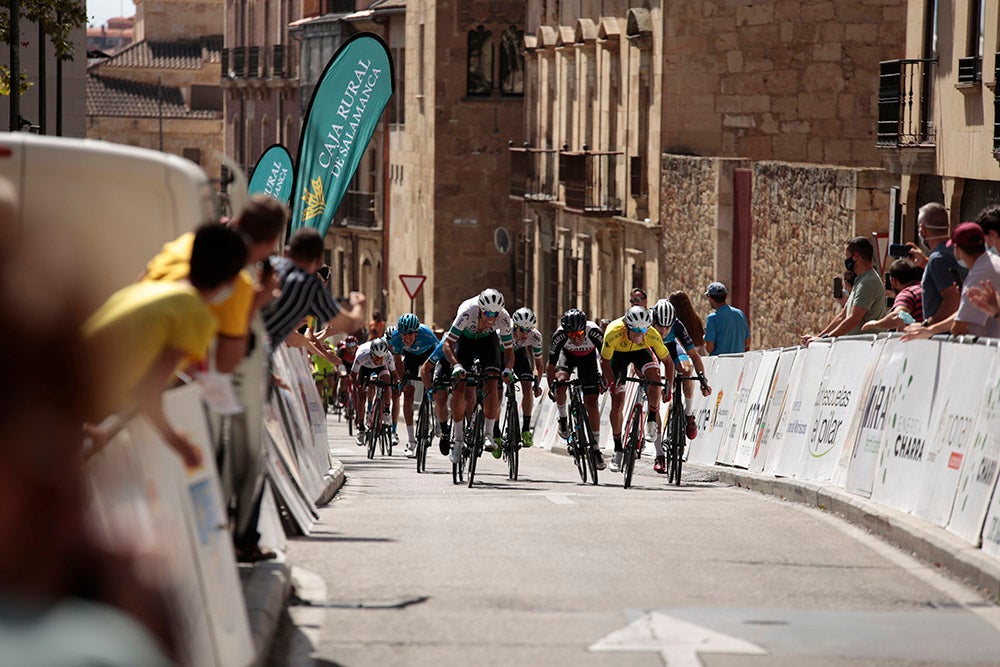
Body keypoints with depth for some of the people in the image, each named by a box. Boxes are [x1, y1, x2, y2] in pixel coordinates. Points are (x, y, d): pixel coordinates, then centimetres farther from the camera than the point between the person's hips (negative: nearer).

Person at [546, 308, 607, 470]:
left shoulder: (594, 332, -36)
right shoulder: (559, 336, -35)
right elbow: (551, 365, -27)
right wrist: (551, 386, -37)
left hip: (588, 357, 0)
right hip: (568, 354, 0)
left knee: (591, 402, -6)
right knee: (561, 380, -31)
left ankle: (596, 448, 2)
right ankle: (563, 418, -3)